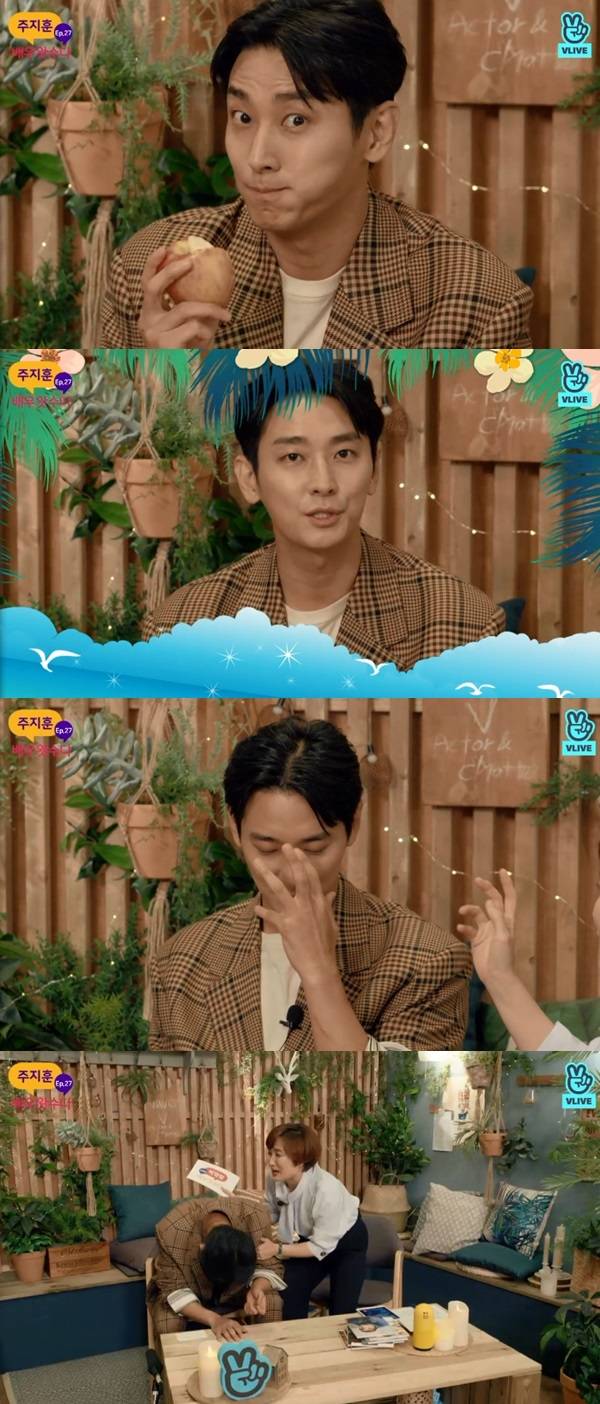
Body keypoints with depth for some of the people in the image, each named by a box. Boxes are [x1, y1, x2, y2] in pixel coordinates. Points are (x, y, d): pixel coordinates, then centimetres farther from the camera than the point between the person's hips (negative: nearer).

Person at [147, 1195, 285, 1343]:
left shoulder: (255, 1217, -32)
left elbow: (268, 1267, -18)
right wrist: (214, 1319, -43)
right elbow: (174, 1290, -28)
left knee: (272, 1303, -25)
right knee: (168, 1325, -30)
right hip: (189, 1290, -1)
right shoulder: (171, 1230, -37)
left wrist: (257, 1289, -40)